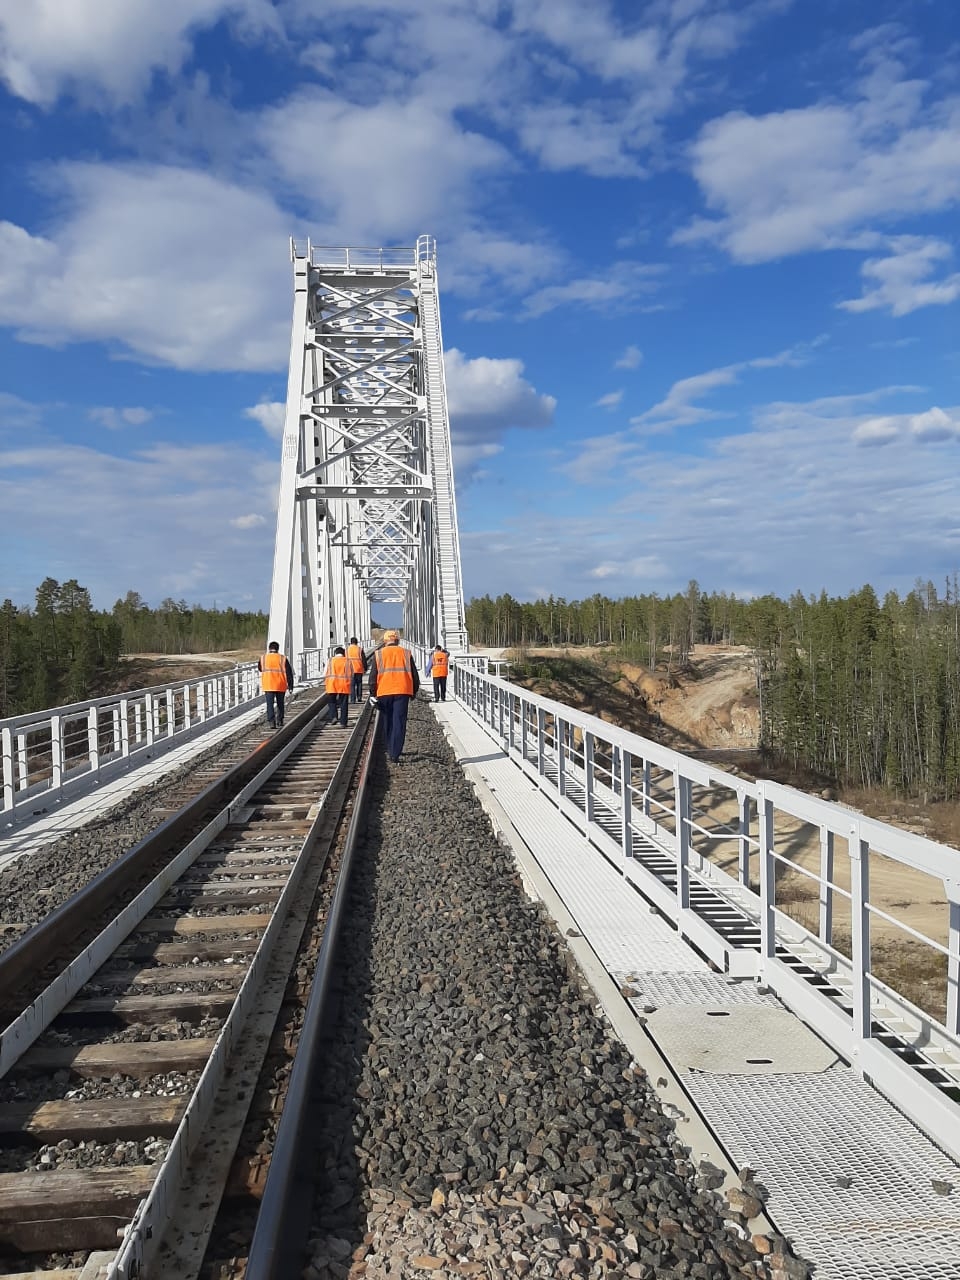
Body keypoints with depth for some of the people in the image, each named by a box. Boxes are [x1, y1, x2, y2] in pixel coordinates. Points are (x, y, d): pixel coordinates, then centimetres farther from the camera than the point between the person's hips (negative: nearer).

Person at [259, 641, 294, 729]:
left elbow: (260, 669, 21)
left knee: (270, 704, -2)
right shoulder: (283, 659, -1)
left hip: (268, 686, 0)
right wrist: (290, 685, 2)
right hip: (281, 686, 0)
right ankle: (279, 722, 19)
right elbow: (289, 672, -3)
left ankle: (271, 721, -16)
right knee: (280, 704, 14)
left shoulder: (263, 658, 2)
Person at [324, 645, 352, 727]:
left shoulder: (330, 661, 5)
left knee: (332, 702, 13)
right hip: (344, 686, 0)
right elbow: (351, 675, 7)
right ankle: (343, 722, 5)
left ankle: (333, 717, -8)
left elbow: (326, 674, 4)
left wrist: (327, 685, 16)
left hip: (332, 685, 0)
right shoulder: (348, 661, 6)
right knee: (343, 704, 5)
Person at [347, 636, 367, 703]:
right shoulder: (360, 649, -2)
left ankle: (353, 699, -3)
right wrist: (365, 668, 8)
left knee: (352, 685, 2)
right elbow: (364, 659, -2)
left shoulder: (347, 649, 2)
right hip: (359, 670, 0)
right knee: (359, 684, 13)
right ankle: (359, 697, 10)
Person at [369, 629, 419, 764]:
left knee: (387, 723, 15)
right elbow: (415, 675, 9)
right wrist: (414, 692, 20)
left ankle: (390, 751, 24)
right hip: (402, 692, -1)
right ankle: (395, 754, -10)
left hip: (384, 693, 1)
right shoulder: (406, 653, 8)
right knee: (399, 723, -2)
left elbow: (373, 676, 2)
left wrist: (373, 694, 7)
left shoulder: (378, 654, 6)